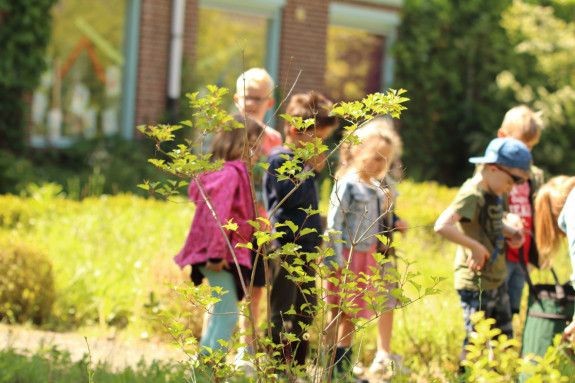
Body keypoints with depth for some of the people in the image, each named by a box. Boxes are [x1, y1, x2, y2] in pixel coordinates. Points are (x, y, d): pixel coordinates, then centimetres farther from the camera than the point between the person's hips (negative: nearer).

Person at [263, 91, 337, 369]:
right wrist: (311, 171, -11)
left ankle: (298, 368, 22)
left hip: (306, 247, 9)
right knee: (282, 313, -6)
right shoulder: (279, 159, -10)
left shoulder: (304, 162, 17)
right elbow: (290, 196, -19)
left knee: (305, 313, 14)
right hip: (286, 246, -9)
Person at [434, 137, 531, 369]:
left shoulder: (493, 194, 8)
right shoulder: (472, 195, -20)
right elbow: (442, 226, -32)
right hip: (475, 283, -9)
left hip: (496, 281, 9)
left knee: (505, 340, 16)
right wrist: (475, 247, -27)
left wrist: (510, 231, 7)